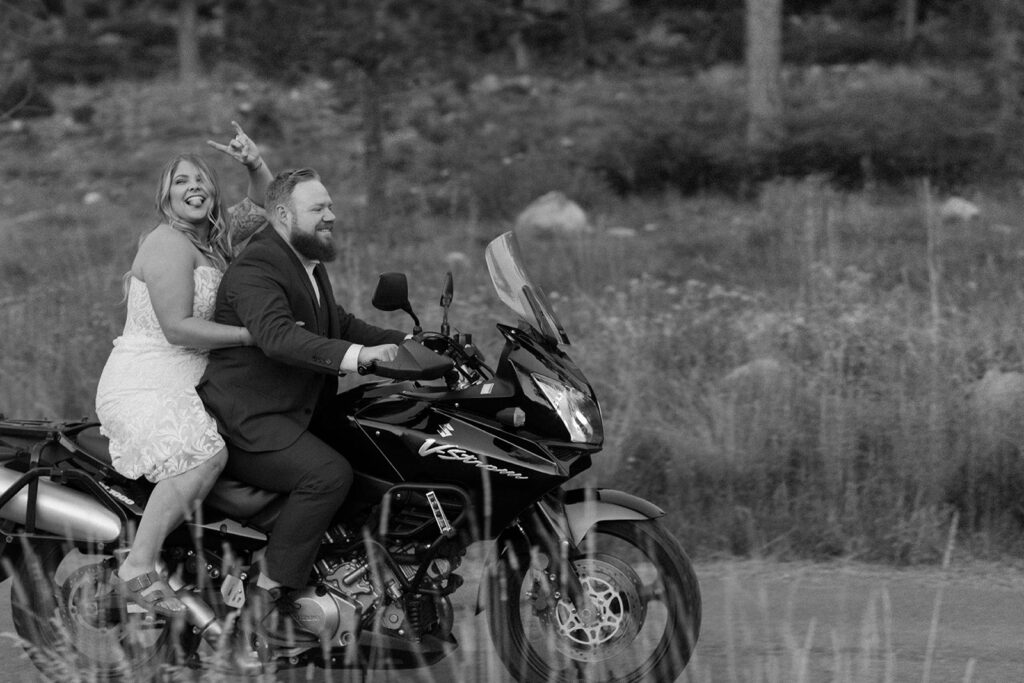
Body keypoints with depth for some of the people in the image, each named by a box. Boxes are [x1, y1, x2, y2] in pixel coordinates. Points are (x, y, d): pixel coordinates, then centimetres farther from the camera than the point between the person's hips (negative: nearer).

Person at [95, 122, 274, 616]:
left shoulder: (213, 242, 16)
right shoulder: (168, 243, -11)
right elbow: (177, 327, -21)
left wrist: (256, 167, 3)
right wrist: (253, 334, -21)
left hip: (186, 388, 10)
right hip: (144, 385, -10)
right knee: (206, 452, -35)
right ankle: (138, 571, -36)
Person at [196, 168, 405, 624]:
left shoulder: (310, 266, 17)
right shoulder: (256, 267, -17)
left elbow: (337, 324, 29)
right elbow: (277, 334, -33)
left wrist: (401, 342, 13)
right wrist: (355, 355, -42)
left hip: (296, 413, 11)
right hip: (247, 423, -11)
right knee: (330, 474, -29)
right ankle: (268, 595, -24)